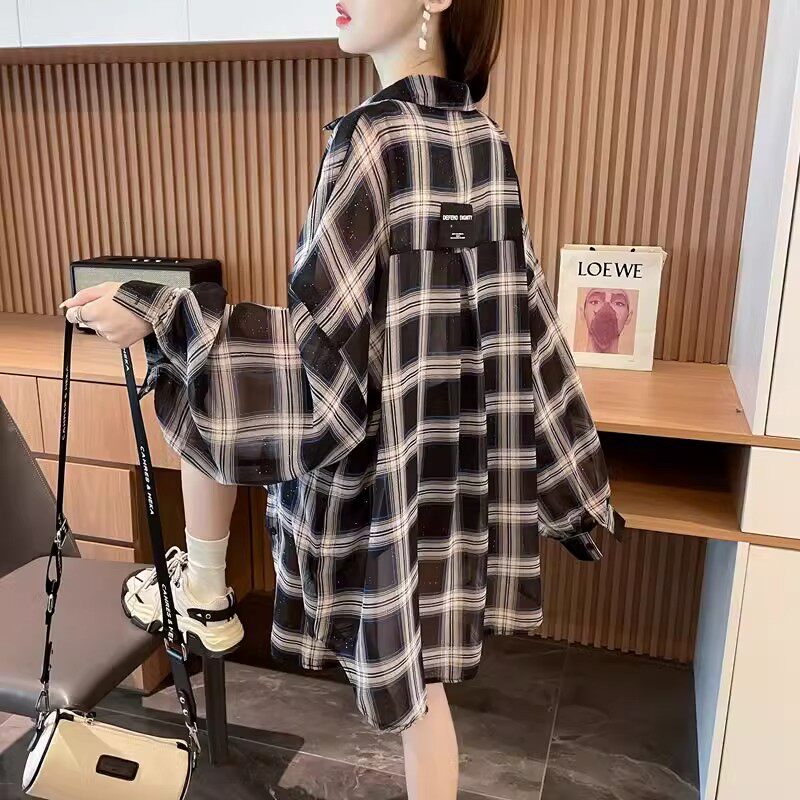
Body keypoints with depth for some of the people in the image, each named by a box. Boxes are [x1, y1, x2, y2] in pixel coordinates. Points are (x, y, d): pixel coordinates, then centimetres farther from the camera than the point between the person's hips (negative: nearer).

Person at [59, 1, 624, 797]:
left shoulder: (373, 138, -19)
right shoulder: (485, 139, 5)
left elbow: (322, 337, -22)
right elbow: (518, 311, 9)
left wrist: (160, 315, -15)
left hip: (375, 441, -7)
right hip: (455, 438, 7)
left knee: (203, 394, 21)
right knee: (418, 670, 21)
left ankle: (205, 594, 35)